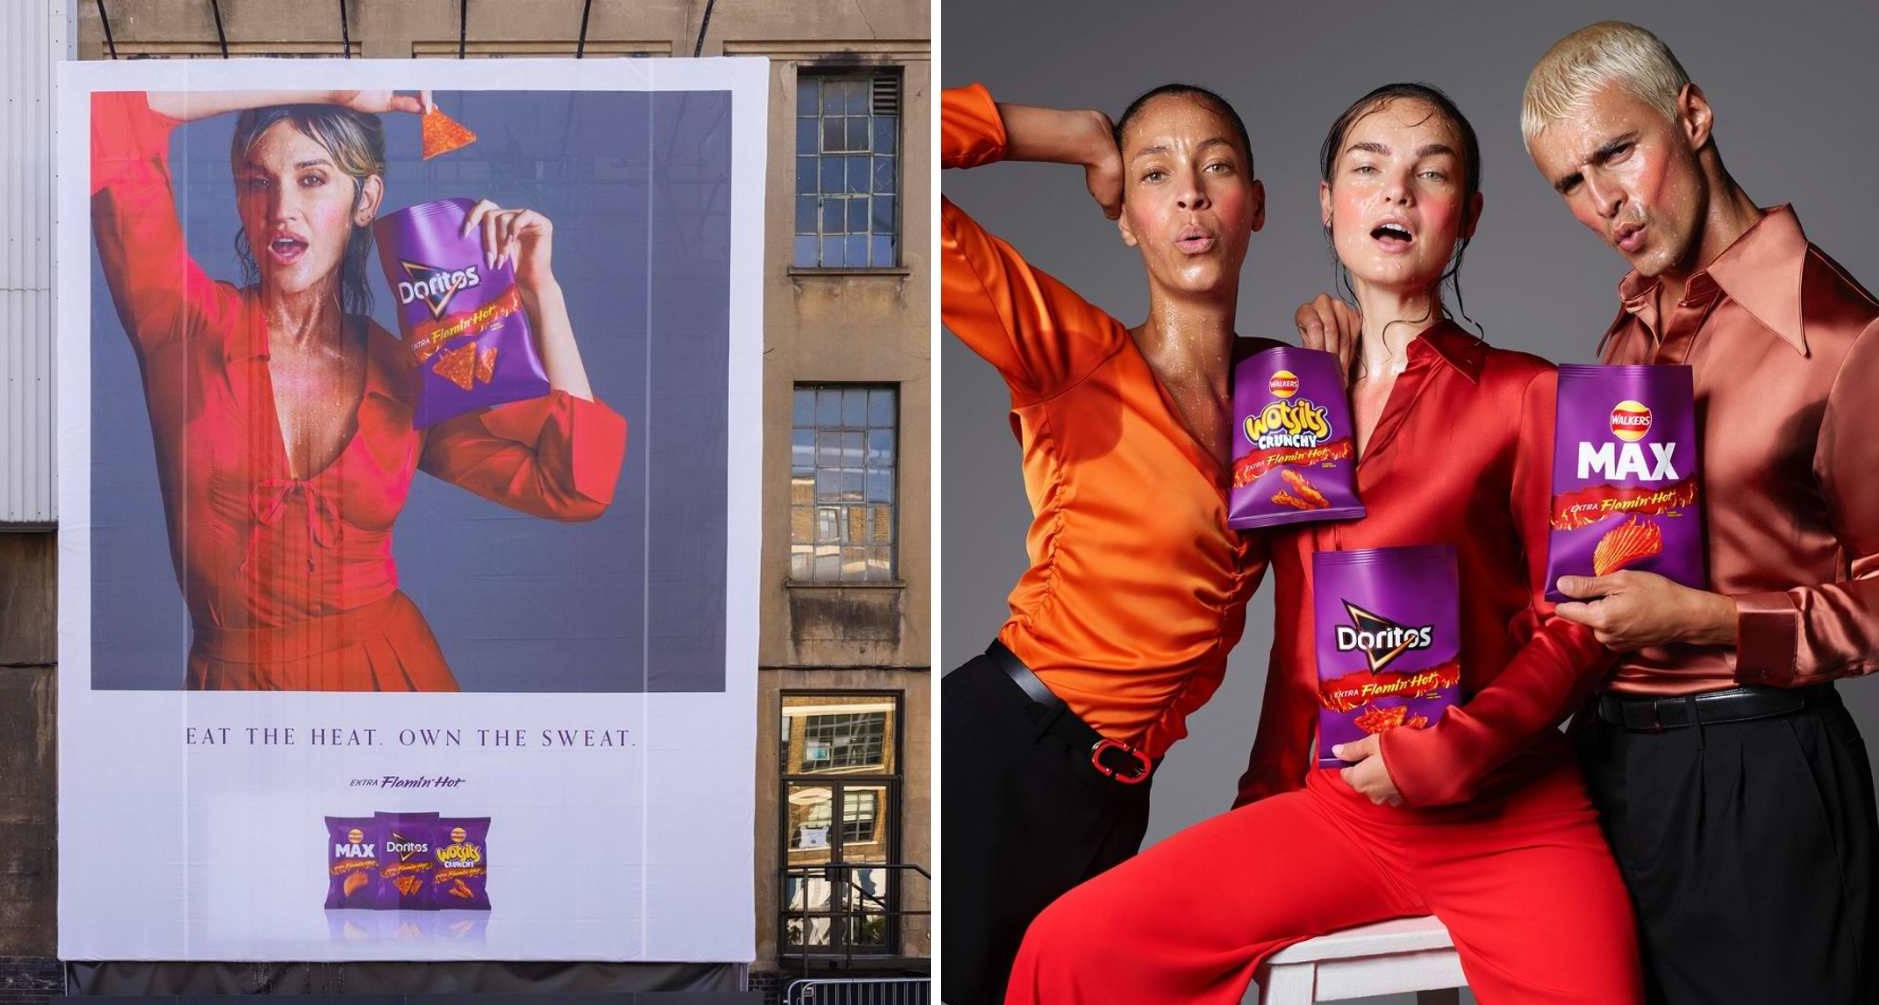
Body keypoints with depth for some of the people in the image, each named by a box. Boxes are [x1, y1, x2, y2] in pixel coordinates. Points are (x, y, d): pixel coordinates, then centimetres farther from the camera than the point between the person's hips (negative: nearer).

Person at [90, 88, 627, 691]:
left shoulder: (406, 377, 0)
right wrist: (326, 93, -14)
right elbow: (112, 110, -17)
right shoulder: (191, 327, -6)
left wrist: (539, 290, -6)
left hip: (389, 674, 1)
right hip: (234, 680, -1)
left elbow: (575, 486, -8)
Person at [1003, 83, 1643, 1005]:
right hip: (1331, 808, 3)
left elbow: (1580, 620, -1)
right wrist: (1267, 788, 14)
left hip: (1511, 817, -3)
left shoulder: (1523, 395, 1)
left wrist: (1453, 750, -12)